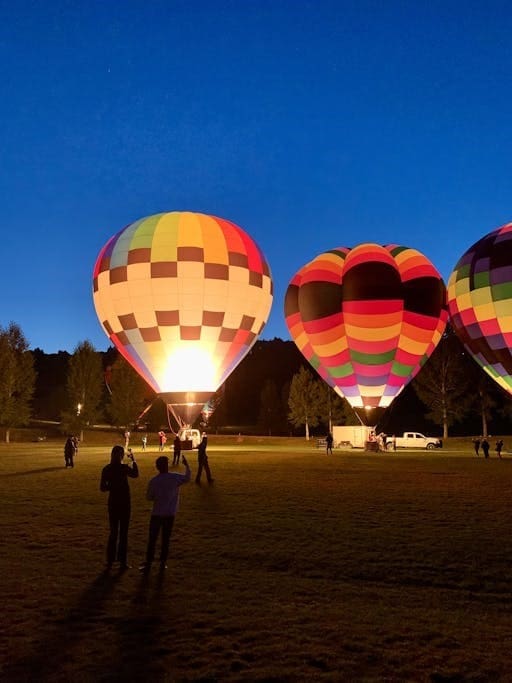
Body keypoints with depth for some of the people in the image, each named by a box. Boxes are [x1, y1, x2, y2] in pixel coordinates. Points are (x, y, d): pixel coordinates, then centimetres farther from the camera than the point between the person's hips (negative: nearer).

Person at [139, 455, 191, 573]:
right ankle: (163, 562, 16)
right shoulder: (175, 477, -10)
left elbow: (149, 497, 0)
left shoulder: (153, 481, -12)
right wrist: (187, 465, 23)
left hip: (157, 514, -1)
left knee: (152, 539, 6)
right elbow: (187, 478, 10)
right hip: (170, 514, 1)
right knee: (165, 539, 11)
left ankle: (148, 563, 8)